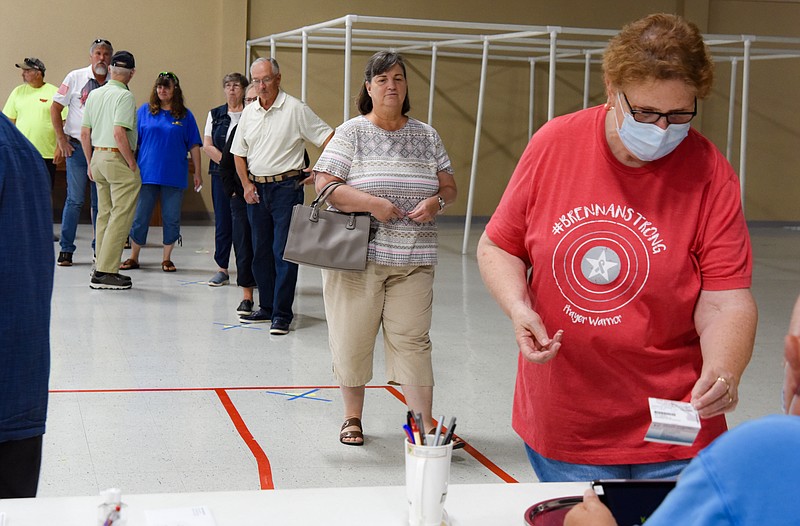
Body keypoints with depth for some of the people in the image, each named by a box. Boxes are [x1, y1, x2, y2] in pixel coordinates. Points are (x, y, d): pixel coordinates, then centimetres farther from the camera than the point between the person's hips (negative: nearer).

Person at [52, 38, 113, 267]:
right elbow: (55, 108, 2)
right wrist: (62, 141, -3)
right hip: (77, 147, -2)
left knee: (101, 203, 6)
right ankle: (66, 250, 6)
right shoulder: (75, 78, -1)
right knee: (75, 200, -2)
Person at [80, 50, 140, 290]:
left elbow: (85, 133, 13)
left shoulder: (94, 94, 11)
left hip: (98, 156, 8)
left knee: (104, 215, 14)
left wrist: (91, 163, 21)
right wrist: (133, 165, -13)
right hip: (119, 158, -8)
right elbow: (119, 133, -21)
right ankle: (105, 272, -7)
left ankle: (104, 269, 17)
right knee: (120, 217, -4)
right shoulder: (125, 96, -12)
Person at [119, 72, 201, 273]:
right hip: (147, 173, 0)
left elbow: (194, 146, 6)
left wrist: (197, 172, 3)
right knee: (140, 217, 3)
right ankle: (133, 257, 15)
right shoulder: (144, 111, 5)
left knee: (171, 218, 5)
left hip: (174, 175, 0)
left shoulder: (185, 115, 4)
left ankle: (167, 258, 17)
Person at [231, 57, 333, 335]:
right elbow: (239, 153, 16)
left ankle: (282, 314, -3)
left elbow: (330, 139, -7)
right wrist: (246, 185, 5)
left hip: (286, 187, -6)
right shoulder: (249, 112, 10)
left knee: (283, 252, -7)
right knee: (260, 252, 10)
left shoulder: (295, 109, -7)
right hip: (256, 189, 6)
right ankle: (267, 308, 21)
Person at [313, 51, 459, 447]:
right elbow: (325, 184, -6)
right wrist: (371, 203, -17)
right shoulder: (352, 133, 1)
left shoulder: (427, 136, 12)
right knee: (353, 339, 4)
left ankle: (425, 426, 2)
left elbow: (449, 187, 16)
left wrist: (436, 202, -7)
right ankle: (353, 418, 22)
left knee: (412, 340, -2)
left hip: (413, 260, 2)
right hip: (358, 255, -2)